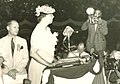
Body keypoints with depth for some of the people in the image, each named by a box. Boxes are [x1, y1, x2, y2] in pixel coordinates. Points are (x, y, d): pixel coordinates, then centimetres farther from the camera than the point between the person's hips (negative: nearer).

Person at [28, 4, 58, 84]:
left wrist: (53, 39, 0)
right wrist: (48, 64, -25)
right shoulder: (38, 31, -19)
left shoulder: (47, 29, 7)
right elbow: (33, 53, -24)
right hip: (39, 66, -8)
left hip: (47, 65, 8)